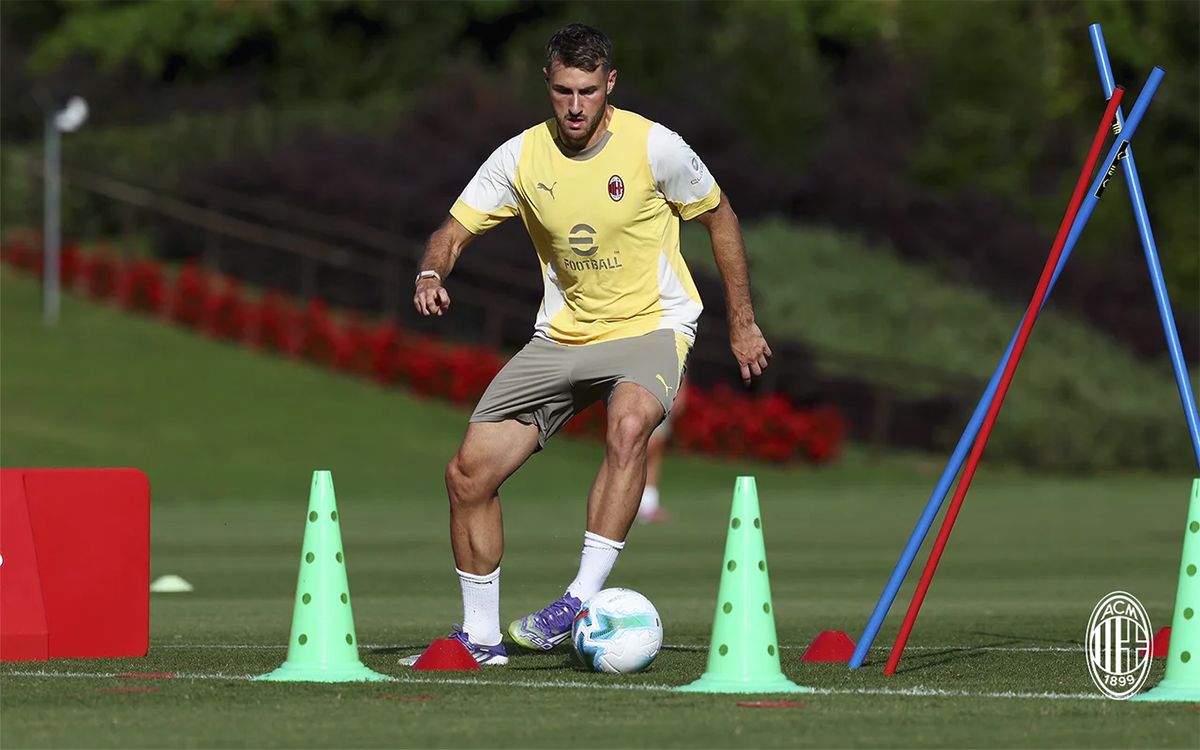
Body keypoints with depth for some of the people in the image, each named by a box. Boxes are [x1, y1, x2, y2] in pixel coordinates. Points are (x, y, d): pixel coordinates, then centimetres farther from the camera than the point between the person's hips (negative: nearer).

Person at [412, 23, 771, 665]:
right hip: (562, 336, 4)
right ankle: (481, 636, 11)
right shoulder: (522, 156, -5)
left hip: (651, 327, -4)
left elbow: (719, 217, 2)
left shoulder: (653, 147, -13)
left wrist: (742, 324, 3)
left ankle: (583, 599, -37)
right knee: (468, 473, -4)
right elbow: (454, 230, 0)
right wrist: (431, 274, -24)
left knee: (629, 423, -39)